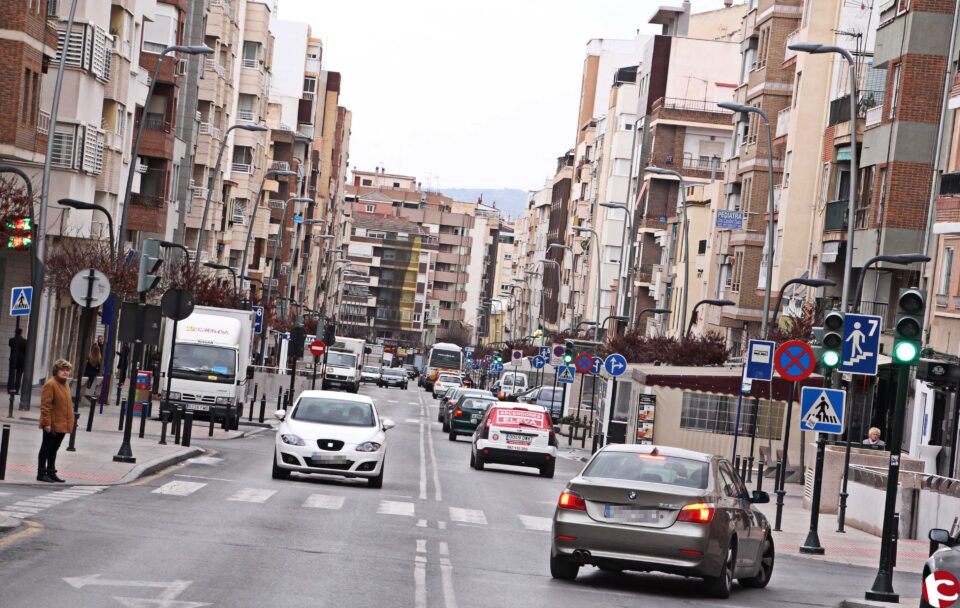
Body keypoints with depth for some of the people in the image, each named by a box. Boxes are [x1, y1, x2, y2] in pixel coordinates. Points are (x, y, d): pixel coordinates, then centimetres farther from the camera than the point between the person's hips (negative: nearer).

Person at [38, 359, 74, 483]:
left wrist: (69, 423, 18)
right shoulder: (50, 385, -14)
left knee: (53, 449, 15)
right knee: (46, 449, -1)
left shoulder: (65, 386, 14)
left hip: (62, 425, 8)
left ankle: (51, 473, 23)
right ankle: (41, 473, 5)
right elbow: (45, 405, -18)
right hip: (52, 426, -8)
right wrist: (47, 423, -21)